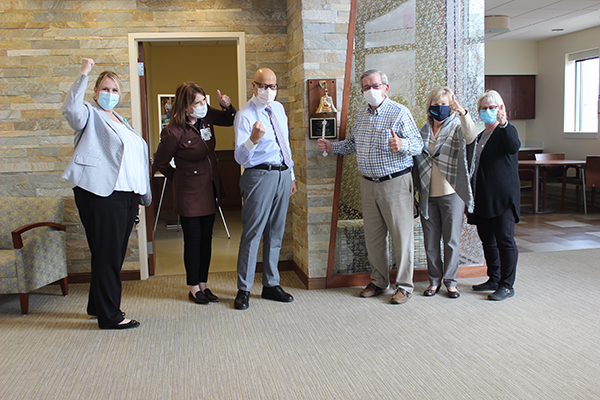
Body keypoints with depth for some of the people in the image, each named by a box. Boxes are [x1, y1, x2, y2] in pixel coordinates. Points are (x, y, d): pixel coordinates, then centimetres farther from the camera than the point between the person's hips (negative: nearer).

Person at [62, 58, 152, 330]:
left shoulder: (120, 121, 23)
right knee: (107, 254, -4)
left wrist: (139, 196, 22)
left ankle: (98, 305, 29)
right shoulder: (90, 115, -1)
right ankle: (109, 316, 4)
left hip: (125, 195, 8)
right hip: (100, 195, -8)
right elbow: (70, 109, -26)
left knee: (116, 253, 14)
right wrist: (84, 74, -28)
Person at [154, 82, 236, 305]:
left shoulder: (207, 116, -4)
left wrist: (227, 106, -7)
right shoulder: (173, 132, -20)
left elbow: (230, 120, 14)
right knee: (193, 240, 3)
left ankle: (203, 285, 24)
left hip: (210, 189, 6)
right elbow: (160, 163, -6)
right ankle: (194, 289, 17)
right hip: (189, 193, -6)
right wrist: (180, 178, 7)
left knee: (206, 238, 12)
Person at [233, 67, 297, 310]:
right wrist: (253, 139, -38)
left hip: (283, 175, 7)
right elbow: (240, 157, -19)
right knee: (252, 233, -4)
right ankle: (244, 289, 7)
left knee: (276, 233, 13)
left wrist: (291, 175, 20)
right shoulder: (245, 115, -10)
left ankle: (271, 285, 24)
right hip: (259, 176, -7)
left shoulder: (279, 108, 13)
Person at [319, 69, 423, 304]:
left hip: (395, 182, -6)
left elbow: (418, 144, -12)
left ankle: (404, 285, 11)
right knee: (373, 236, 11)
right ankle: (379, 282, 24)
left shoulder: (399, 112, -7)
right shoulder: (361, 114, 13)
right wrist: (332, 147, 13)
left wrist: (401, 144, -32)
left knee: (401, 234, -1)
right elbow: (353, 143, 26)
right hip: (368, 184, 6)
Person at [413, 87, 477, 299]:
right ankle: (434, 280, 22)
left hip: (452, 194, -3)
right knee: (430, 241, 8)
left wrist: (462, 113, -42)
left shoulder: (456, 127, -1)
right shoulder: (423, 131, 11)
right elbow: (415, 159, 17)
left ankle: (450, 281, 18)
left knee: (452, 239, 4)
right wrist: (417, 190, 13)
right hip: (428, 195, 3)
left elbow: (471, 136, -25)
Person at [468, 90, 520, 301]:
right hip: (483, 198, 8)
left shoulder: (506, 131, -4)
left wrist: (504, 124, -41)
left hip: (502, 197, -8)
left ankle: (507, 285, 4)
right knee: (487, 240, 14)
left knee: (505, 240, -3)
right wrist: (471, 193, 19)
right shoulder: (481, 136, 19)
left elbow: (514, 147, -28)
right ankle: (494, 279, 26)